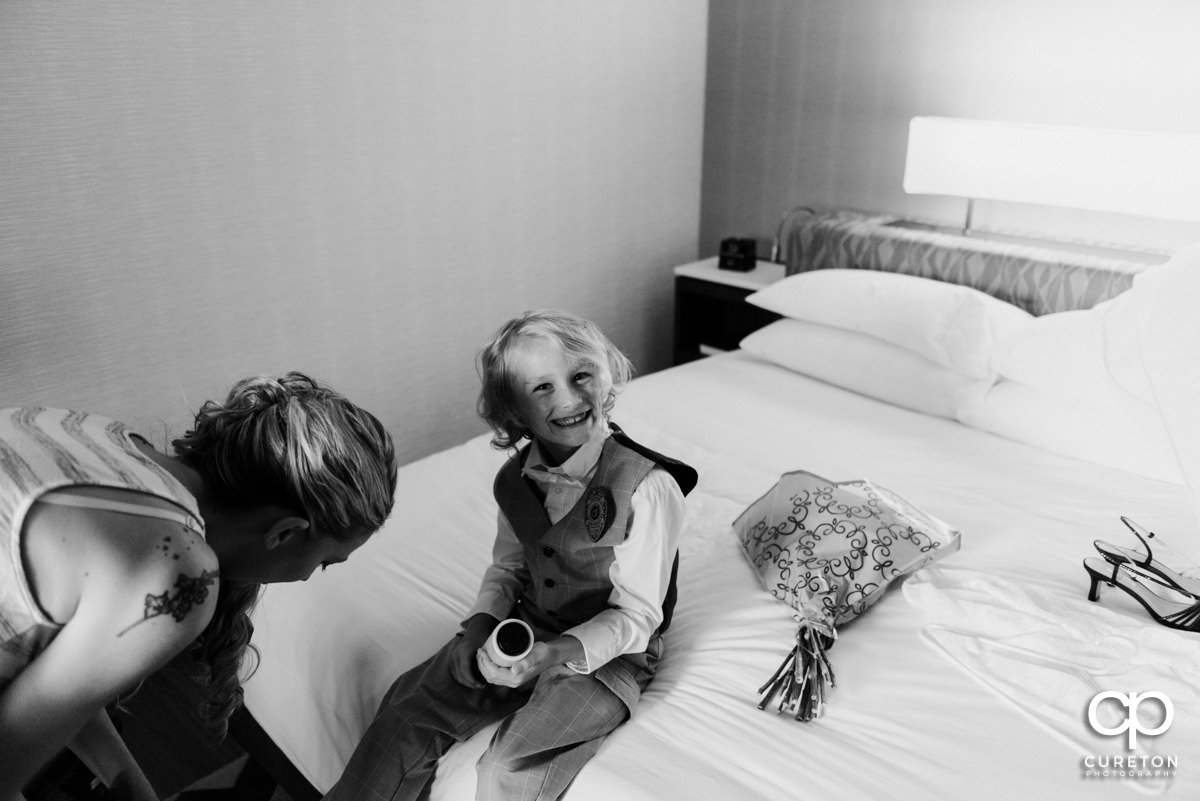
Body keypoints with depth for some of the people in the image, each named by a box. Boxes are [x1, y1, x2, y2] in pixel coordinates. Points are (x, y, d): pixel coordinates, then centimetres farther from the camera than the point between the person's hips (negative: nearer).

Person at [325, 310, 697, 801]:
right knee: (405, 714, -4)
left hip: (608, 653, -5)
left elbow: (637, 616, -17)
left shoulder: (647, 487, -23)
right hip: (525, 632, 6)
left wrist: (555, 653, -29)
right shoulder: (514, 480, -3)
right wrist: (481, 626, -7)